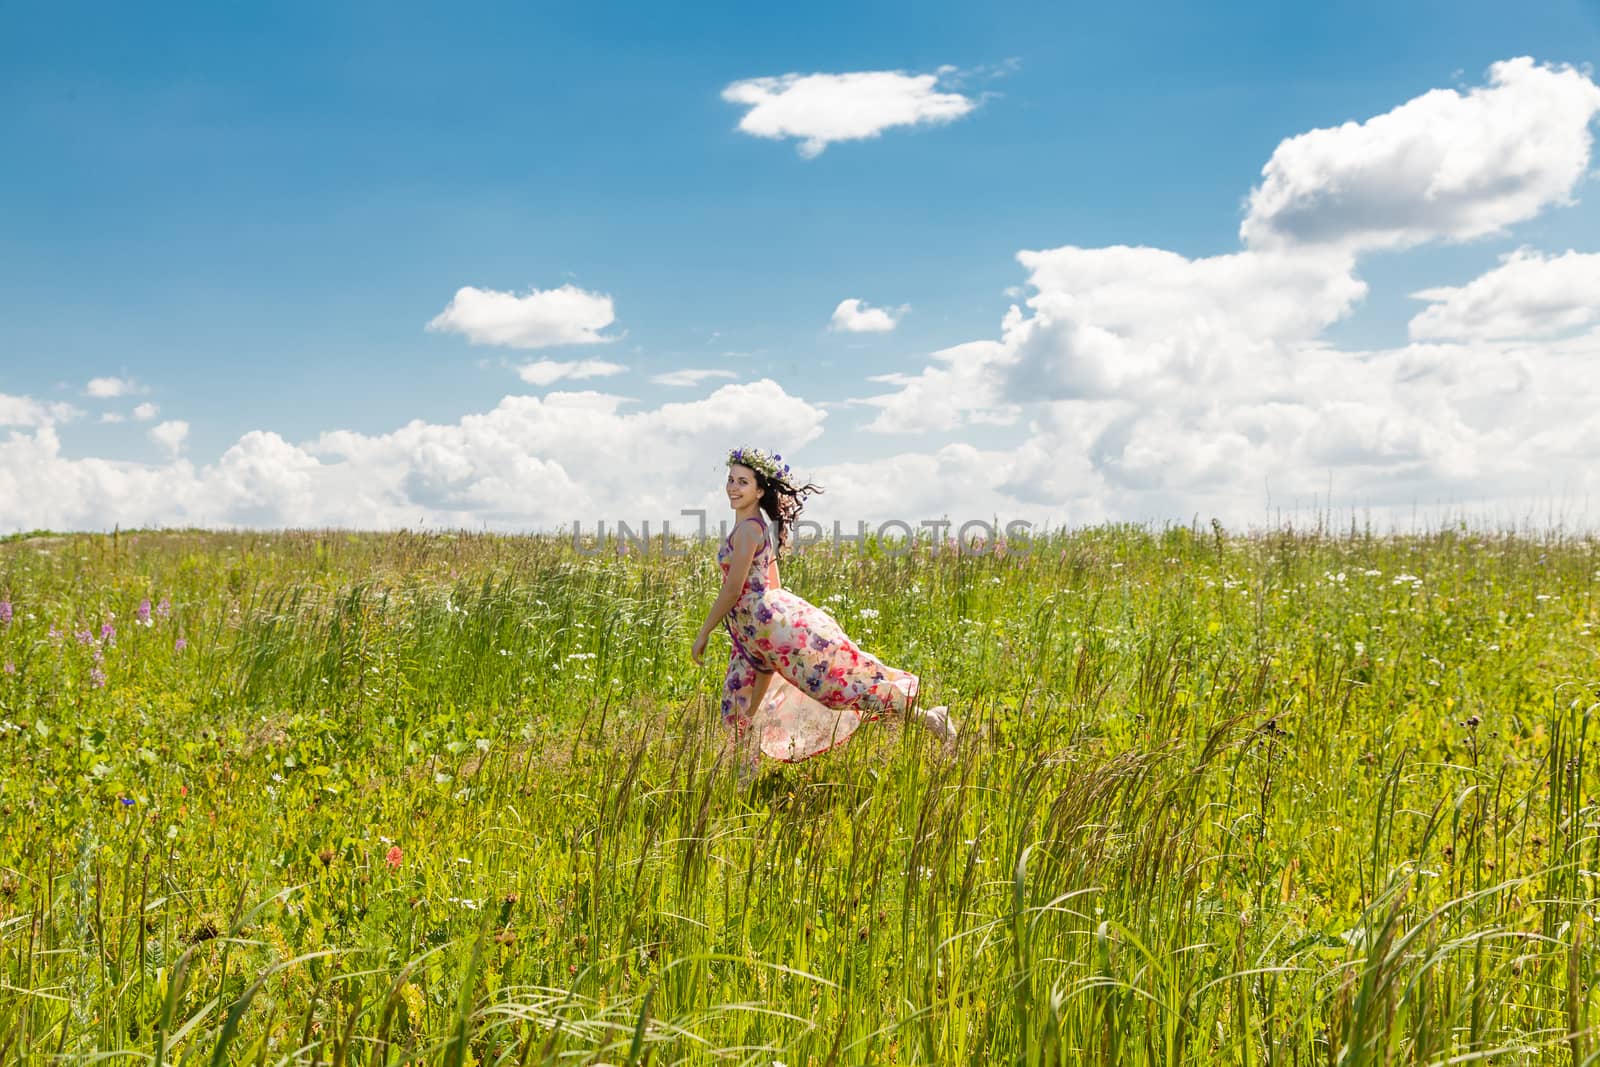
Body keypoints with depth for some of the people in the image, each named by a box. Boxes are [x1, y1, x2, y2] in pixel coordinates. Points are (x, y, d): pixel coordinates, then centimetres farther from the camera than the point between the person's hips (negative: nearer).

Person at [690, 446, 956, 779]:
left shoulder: (747, 529, -13)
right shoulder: (758, 527, 17)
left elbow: (733, 589, -16)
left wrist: (703, 634, -8)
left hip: (775, 624, -11)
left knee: (841, 677, -11)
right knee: (740, 713, 14)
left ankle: (928, 717, -7)